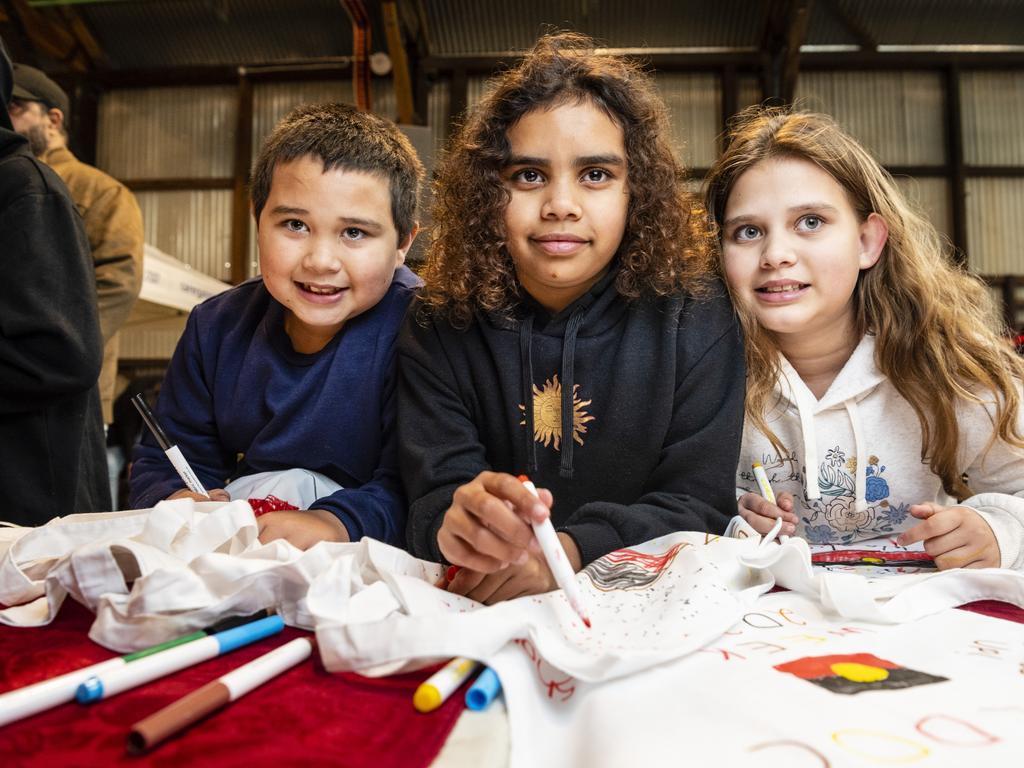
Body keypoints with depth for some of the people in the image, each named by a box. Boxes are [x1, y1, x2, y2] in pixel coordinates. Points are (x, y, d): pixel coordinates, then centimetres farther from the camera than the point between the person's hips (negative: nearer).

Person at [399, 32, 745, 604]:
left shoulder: (694, 317, -5)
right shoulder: (438, 331, -2)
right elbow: (432, 503, -8)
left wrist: (571, 551, -25)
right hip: (481, 619, 1)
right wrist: (456, 524, -31)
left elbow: (699, 508, -8)